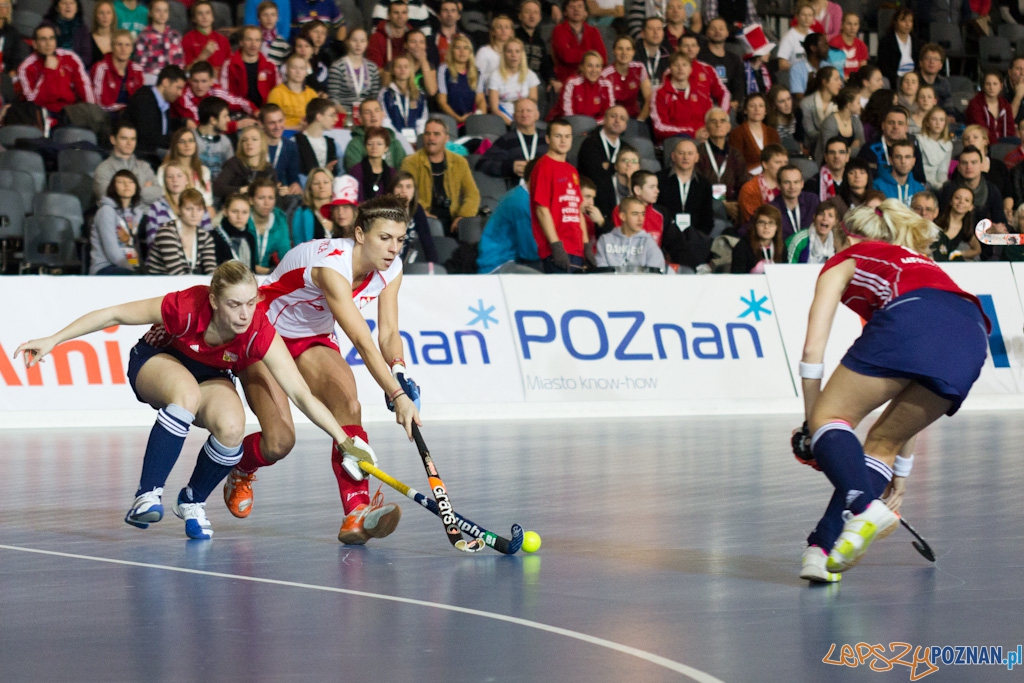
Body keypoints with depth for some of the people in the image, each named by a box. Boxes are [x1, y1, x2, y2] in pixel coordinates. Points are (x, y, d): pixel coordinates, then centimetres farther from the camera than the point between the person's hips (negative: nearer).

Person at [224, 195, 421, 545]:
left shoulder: (390, 268, -12)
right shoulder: (331, 265, -36)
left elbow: (388, 333, -10)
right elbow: (362, 343, -42)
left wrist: (400, 374, -32)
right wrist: (397, 396, -49)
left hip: (314, 339, 6)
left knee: (347, 404, -24)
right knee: (279, 442, -15)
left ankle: (357, 515, -33)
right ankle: (239, 470, 24)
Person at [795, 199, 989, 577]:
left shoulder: (845, 260, 29)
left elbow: (813, 350, 17)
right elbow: (912, 396, 45)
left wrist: (812, 421, 25)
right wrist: (900, 474, 48)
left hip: (910, 320, -6)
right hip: (972, 336, 6)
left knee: (830, 417, 3)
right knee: (882, 442, 15)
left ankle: (865, 507, -24)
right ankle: (825, 545, 0)